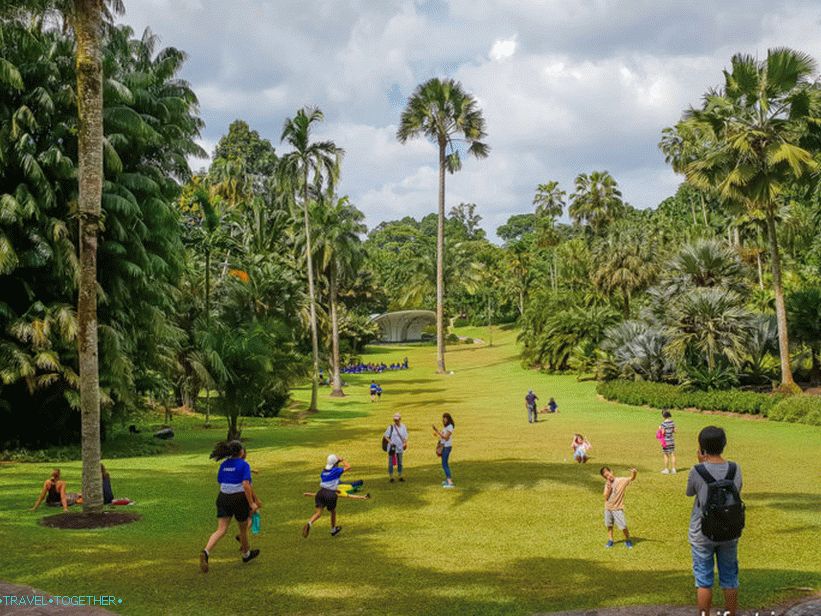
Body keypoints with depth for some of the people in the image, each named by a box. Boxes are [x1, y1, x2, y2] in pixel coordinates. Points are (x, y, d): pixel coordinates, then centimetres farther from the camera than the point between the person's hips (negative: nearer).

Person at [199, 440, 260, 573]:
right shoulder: (244, 465, -10)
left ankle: (206, 552, -26)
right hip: (239, 499, -4)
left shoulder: (224, 465, 7)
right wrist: (251, 503, -15)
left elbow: (220, 482, 13)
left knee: (221, 530, -2)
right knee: (243, 528, 18)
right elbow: (246, 485, -19)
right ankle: (246, 554, 39)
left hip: (223, 498, 4)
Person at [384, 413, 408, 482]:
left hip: (400, 448, 4)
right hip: (392, 448, -4)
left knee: (400, 463, 15)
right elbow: (385, 436, -6)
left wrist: (405, 443, -9)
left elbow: (405, 437, 9)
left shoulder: (403, 427, 4)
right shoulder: (391, 427, -9)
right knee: (391, 463, 0)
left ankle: (400, 477, 26)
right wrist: (390, 442, -21)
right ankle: (391, 477, 8)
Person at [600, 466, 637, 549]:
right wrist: (609, 489, -19)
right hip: (608, 508, 4)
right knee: (609, 525, 16)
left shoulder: (621, 480, -12)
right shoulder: (607, 484, 0)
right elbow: (606, 497, -4)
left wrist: (634, 473, -47)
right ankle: (610, 540, 31)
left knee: (623, 526, -3)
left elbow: (632, 479, -26)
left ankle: (627, 540, 17)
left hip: (618, 509, -4)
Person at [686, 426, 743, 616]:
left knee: (704, 580, 10)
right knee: (730, 579, 16)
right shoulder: (735, 469, -10)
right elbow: (736, 493, 6)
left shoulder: (697, 472, -18)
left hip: (702, 534, -3)